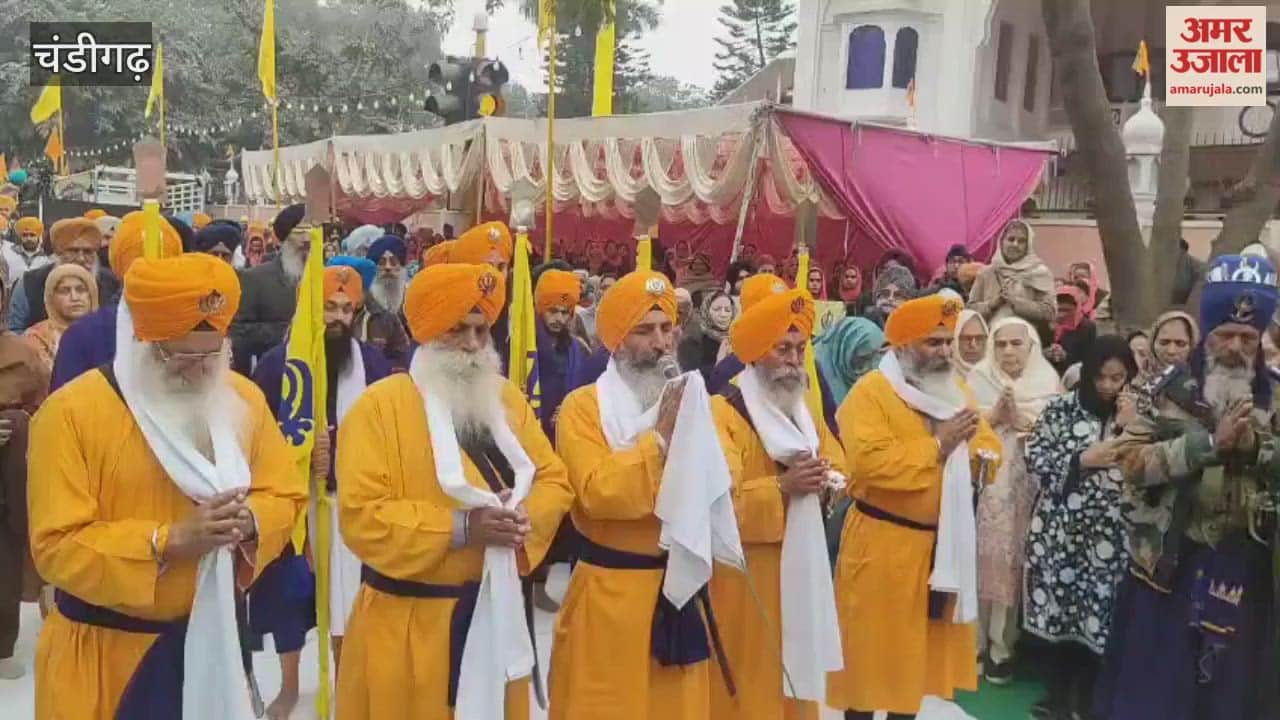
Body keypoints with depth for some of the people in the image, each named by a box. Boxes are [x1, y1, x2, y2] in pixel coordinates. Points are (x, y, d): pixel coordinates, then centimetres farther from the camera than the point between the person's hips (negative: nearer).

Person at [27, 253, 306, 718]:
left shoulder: (243, 400, -1)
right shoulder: (70, 412, -16)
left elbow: (286, 496, 5)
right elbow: (57, 546, -17)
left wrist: (248, 521, -17)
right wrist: (168, 541, -28)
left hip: (210, 639, 4)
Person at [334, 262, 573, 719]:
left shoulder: (507, 399, 8)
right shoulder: (379, 407, -12)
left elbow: (554, 480, 9)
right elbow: (361, 516, -18)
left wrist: (525, 518, -12)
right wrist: (458, 528, -23)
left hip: (497, 611, 5)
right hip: (409, 623, -5)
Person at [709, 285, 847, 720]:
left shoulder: (804, 414, 13)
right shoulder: (722, 413, -13)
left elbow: (840, 470, 14)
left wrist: (822, 478, -9)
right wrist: (781, 486, -29)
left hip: (801, 566, 7)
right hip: (745, 574, -7)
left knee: (798, 668, 15)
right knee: (746, 680, -1)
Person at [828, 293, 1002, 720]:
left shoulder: (953, 389, 11)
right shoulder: (870, 392, -13)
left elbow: (988, 445, 13)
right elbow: (870, 463, -26)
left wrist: (977, 453, -10)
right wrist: (936, 445, -20)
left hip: (943, 542, 7)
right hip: (882, 544, -7)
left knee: (919, 647, 16)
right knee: (872, 647, 2)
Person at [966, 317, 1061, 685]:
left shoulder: (1048, 383, 5)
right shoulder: (977, 380, 6)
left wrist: (1021, 422, -13)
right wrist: (994, 416, -13)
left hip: (1026, 488, 0)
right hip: (984, 485, 0)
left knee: (1012, 562, 0)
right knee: (981, 560, -3)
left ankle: (1002, 646, 12)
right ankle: (974, 642, 11)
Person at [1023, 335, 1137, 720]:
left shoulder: (1139, 414, 3)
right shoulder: (1063, 407, -1)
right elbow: (1034, 458, -4)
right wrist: (1083, 460, -13)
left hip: (1111, 534, 0)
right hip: (1063, 527, 0)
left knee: (1098, 615, 5)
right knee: (1060, 608, 8)